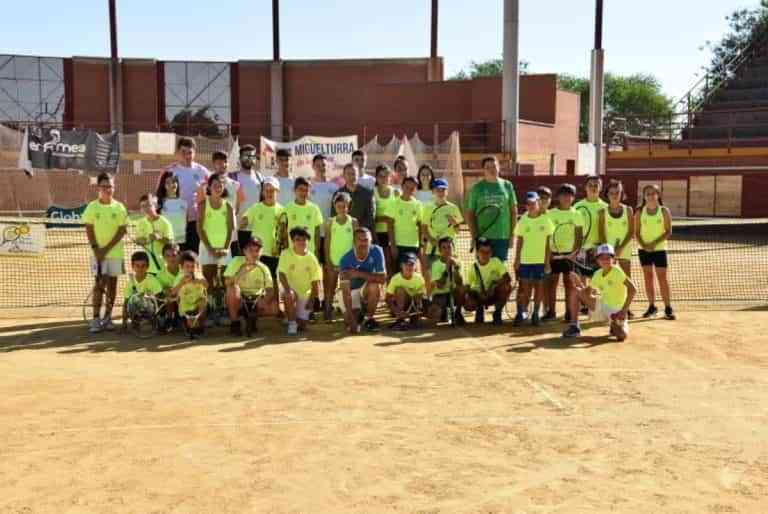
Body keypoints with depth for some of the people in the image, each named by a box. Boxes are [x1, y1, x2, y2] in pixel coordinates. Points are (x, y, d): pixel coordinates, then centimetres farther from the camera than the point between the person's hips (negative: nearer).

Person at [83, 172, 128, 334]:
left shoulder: (119, 207, 0)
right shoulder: (92, 207, 0)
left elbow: (122, 231, -3)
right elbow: (89, 229, 0)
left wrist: (106, 249, -10)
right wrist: (96, 249, -10)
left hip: (115, 252, 1)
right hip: (98, 252, -1)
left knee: (112, 284, 6)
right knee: (99, 284, -6)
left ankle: (107, 317, 17)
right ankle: (96, 319, -4)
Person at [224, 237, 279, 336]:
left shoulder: (264, 268, -1)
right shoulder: (237, 261, -9)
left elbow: (270, 290, -8)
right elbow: (228, 282, -21)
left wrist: (265, 300, -29)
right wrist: (244, 271, -30)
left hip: (257, 300, 2)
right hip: (239, 299, -2)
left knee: (274, 308, -23)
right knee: (233, 288, -34)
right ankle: (234, 323, -16)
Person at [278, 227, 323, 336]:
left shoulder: (311, 257, -4)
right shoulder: (286, 254, -10)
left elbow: (316, 280, -3)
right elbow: (282, 274, -16)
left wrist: (312, 299, -11)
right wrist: (287, 290, -32)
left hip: (305, 292, 2)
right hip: (291, 289, -2)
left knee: (302, 325, -2)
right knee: (289, 296, -39)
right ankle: (291, 324, -18)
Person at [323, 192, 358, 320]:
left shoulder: (353, 222, -1)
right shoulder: (330, 222, 1)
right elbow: (327, 242, 2)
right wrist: (327, 260, -4)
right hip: (333, 260, 1)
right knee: (330, 288, 7)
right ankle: (328, 312, 12)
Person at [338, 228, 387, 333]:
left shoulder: (377, 251, -23)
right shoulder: (346, 259, -27)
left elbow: (383, 278, -26)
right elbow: (346, 292, -28)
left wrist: (360, 274, -36)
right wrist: (351, 319, -35)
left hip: (366, 288, 1)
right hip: (351, 290, -1)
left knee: (375, 286, -33)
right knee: (349, 321, -19)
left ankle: (368, 318, -7)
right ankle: (359, 314, 20)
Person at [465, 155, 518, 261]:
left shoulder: (507, 185, 7)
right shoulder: (477, 188, 3)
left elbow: (514, 211, 10)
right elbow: (469, 213, 2)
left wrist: (512, 234, 5)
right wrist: (474, 236, -5)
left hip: (503, 236, 1)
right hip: (483, 236, -1)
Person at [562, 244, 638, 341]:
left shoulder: (616, 271, -16)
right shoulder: (597, 274, 4)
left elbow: (633, 289, -25)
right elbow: (587, 292, 10)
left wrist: (624, 310, -28)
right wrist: (578, 282, -9)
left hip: (616, 310, -6)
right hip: (601, 306, 6)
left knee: (622, 335, -31)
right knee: (575, 291, -6)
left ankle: (615, 325, 9)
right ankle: (574, 327, -3)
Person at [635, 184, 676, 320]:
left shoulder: (664, 211, -4)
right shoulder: (640, 212, 1)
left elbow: (668, 231, -6)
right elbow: (637, 232, 2)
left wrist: (655, 243, -18)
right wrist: (643, 244, -15)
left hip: (659, 249, -2)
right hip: (644, 249, 2)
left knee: (662, 277, -3)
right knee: (648, 277, 6)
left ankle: (668, 308, 2)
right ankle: (652, 306, 16)